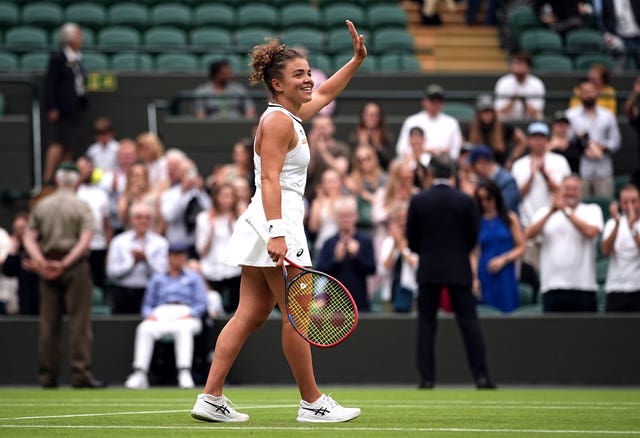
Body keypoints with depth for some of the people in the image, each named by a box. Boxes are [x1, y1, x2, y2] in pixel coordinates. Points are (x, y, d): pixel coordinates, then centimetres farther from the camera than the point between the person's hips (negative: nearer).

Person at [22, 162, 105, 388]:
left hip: (46, 266, 4)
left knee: (48, 323, 6)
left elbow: (29, 238, 1)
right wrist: (65, 263, -14)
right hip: (75, 267, -4)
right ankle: (80, 373, -9)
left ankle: (47, 376, 5)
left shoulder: (41, 206, 9)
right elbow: (85, 240, -13)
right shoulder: (81, 206, -2)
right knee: (79, 321, -3)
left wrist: (41, 262, -8)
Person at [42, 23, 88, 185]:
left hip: (76, 108, 8)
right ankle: (48, 178, -7)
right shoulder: (57, 58, -10)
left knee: (71, 146, 6)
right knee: (58, 143, -9)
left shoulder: (77, 59, 13)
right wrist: (52, 108, -16)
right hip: (61, 109, -8)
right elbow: (49, 84, -12)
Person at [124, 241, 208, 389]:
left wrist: (189, 315, -10)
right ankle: (139, 374, -42)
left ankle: (185, 373, -51)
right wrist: (149, 314, -3)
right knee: (144, 329, -33)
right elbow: (147, 304, 21)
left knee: (183, 329, -40)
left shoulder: (193, 277, 21)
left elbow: (201, 304, 10)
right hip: (160, 314, 2)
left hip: (186, 315, -1)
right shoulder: (157, 279, 26)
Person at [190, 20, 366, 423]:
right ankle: (312, 403, 4)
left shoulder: (292, 116, 17)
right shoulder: (278, 121, -11)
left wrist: (357, 60, 35)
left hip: (271, 226, 10)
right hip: (277, 225, -10)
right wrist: (277, 233, -29)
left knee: (251, 315, 6)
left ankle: (211, 398, 3)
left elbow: (325, 93, 38)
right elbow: (270, 180, -21)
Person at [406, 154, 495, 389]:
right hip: (459, 269, 0)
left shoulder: (418, 200, -5)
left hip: (428, 270, 0)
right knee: (469, 320, 2)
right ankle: (481, 375, -4)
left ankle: (427, 377, 1)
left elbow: (412, 239, 0)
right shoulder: (466, 201, -4)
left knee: (426, 323, 5)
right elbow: (473, 237, 2)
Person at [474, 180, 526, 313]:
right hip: (485, 276, 0)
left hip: (506, 276, 0)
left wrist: (504, 259, -9)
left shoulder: (510, 218, 7)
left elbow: (521, 247, 6)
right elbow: (474, 253, 0)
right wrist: (474, 279, -10)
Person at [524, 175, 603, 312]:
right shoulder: (544, 212, 12)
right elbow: (529, 234, -4)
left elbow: (591, 232, -13)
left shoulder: (592, 210, 9)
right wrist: (551, 211, -13)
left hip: (583, 286, -1)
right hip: (552, 286, 1)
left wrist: (566, 211, -11)